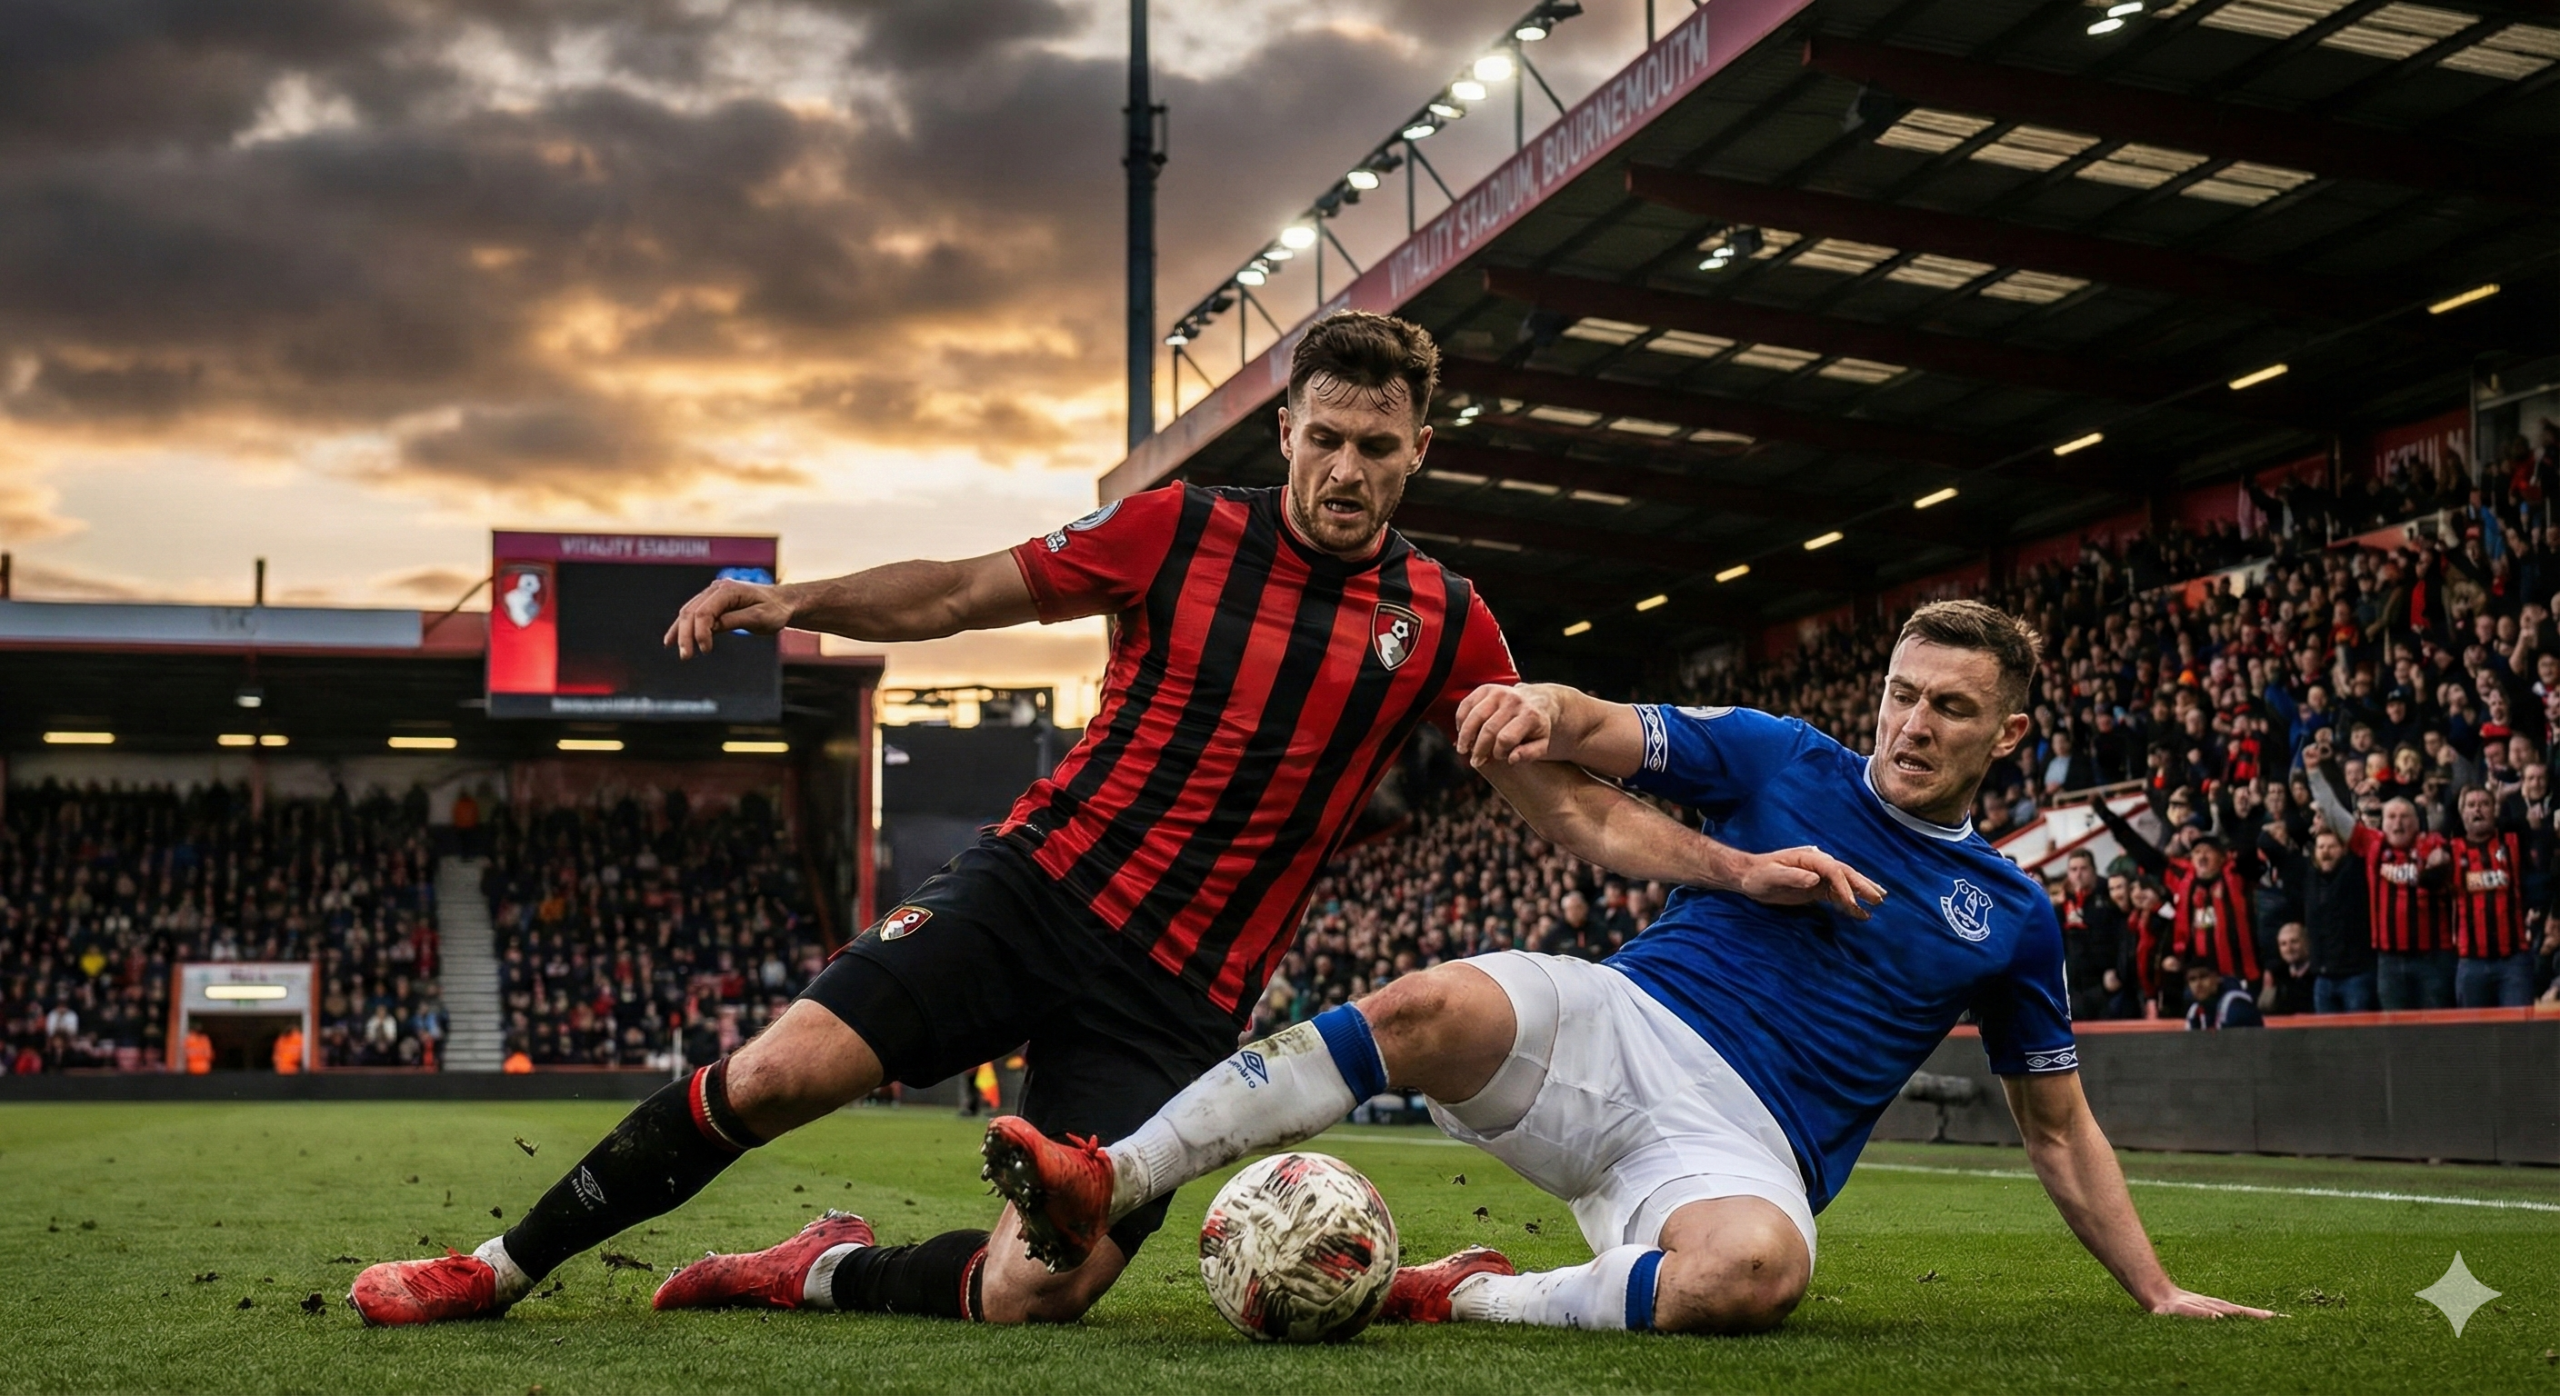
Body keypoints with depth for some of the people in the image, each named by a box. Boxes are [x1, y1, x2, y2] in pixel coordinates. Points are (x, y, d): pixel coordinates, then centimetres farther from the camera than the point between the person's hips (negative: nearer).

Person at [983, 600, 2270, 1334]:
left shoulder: (2010, 916, 15)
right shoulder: (1779, 759, 11)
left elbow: (2060, 1129, 23)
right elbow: (1583, 734, 3)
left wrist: (2158, 1293, 18)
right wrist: (1531, 709, -22)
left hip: (1744, 1140, 0)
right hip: (1618, 1028, 0)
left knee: (1756, 1271, -39)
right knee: (1432, 1008, -32)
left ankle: (1473, 1297, -18)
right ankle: (1102, 1185, -34)